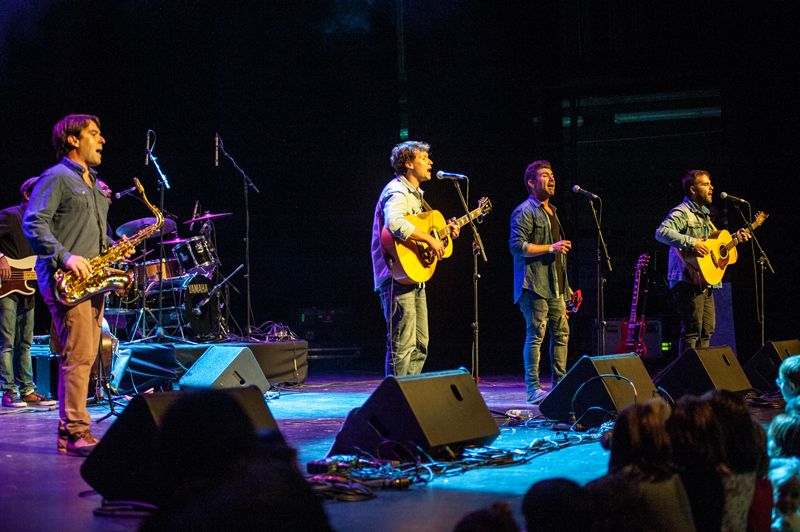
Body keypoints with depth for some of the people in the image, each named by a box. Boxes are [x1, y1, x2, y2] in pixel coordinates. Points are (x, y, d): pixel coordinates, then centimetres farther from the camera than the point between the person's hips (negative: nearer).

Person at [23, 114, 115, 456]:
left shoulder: (93, 184, 24)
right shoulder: (56, 178, -4)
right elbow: (33, 223, -14)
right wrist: (66, 257, -24)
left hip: (92, 280, 9)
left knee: (84, 357, 8)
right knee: (79, 355, -15)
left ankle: (70, 431, 13)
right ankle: (75, 432, -13)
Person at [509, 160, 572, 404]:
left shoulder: (551, 211, 22)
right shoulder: (525, 211, -7)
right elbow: (517, 245, -17)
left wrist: (565, 284, 26)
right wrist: (550, 248, -18)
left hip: (555, 284, 9)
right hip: (534, 284, -9)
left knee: (561, 332, 8)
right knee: (536, 334, -9)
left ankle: (560, 383, 15)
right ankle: (533, 388, -7)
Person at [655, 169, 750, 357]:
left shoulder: (704, 214, 21)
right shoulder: (682, 212, -10)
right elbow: (661, 232, -28)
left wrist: (734, 237, 21)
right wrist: (691, 243, -32)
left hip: (705, 282, 10)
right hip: (688, 282, -10)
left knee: (707, 331, 12)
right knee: (692, 331, -11)